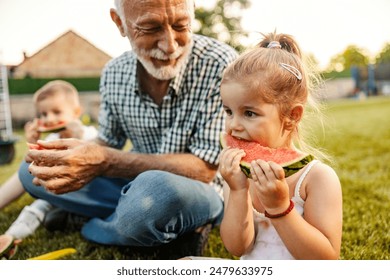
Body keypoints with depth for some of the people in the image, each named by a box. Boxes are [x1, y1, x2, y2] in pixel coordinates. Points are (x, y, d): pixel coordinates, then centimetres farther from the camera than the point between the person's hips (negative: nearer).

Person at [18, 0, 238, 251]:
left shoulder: (221, 65, -22)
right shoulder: (114, 74, -5)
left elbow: (203, 169, -23)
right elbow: (108, 143, 7)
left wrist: (105, 162, -33)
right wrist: (63, 159, -17)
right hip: (138, 185, 4)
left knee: (158, 187, -38)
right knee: (31, 172, 0)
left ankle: (93, 228, -4)